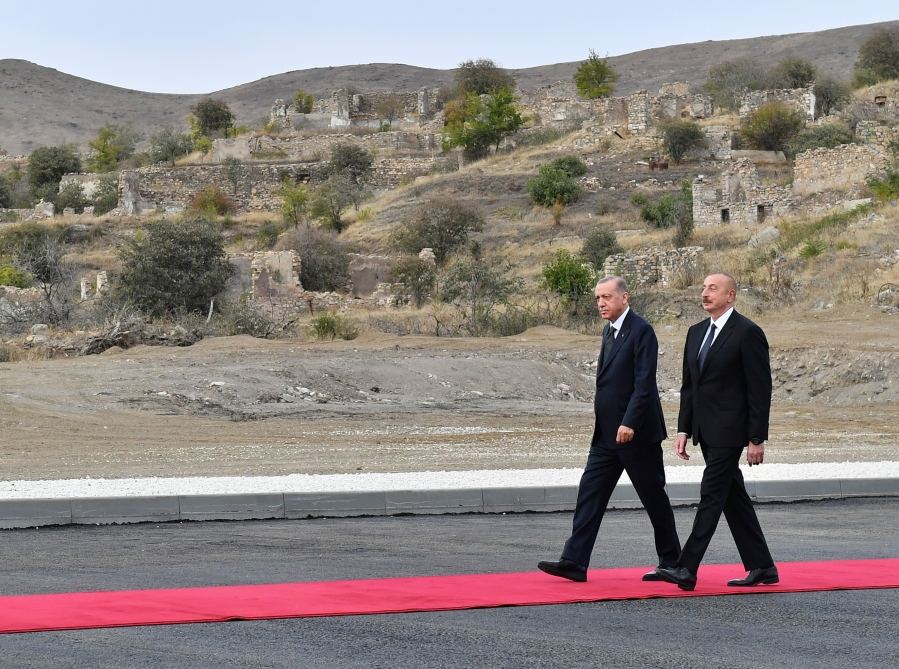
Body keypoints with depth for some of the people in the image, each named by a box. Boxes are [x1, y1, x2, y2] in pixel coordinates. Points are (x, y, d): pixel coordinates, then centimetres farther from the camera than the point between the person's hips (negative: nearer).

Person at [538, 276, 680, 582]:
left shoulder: (641, 331, -13)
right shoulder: (609, 331, 14)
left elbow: (644, 383, -20)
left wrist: (630, 423, -26)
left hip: (636, 433, -8)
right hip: (607, 434, 9)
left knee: (654, 498, 3)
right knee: (590, 494, 1)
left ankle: (671, 563, 14)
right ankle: (574, 563, -1)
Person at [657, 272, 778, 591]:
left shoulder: (748, 333, -10)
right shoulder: (697, 332, 14)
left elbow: (760, 388, -11)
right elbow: (689, 385, 18)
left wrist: (757, 439, -14)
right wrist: (683, 430, 11)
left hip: (730, 430, -8)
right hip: (707, 431, 8)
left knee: (711, 497, -11)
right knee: (734, 498, 10)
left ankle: (687, 570, -14)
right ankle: (761, 567, 17)